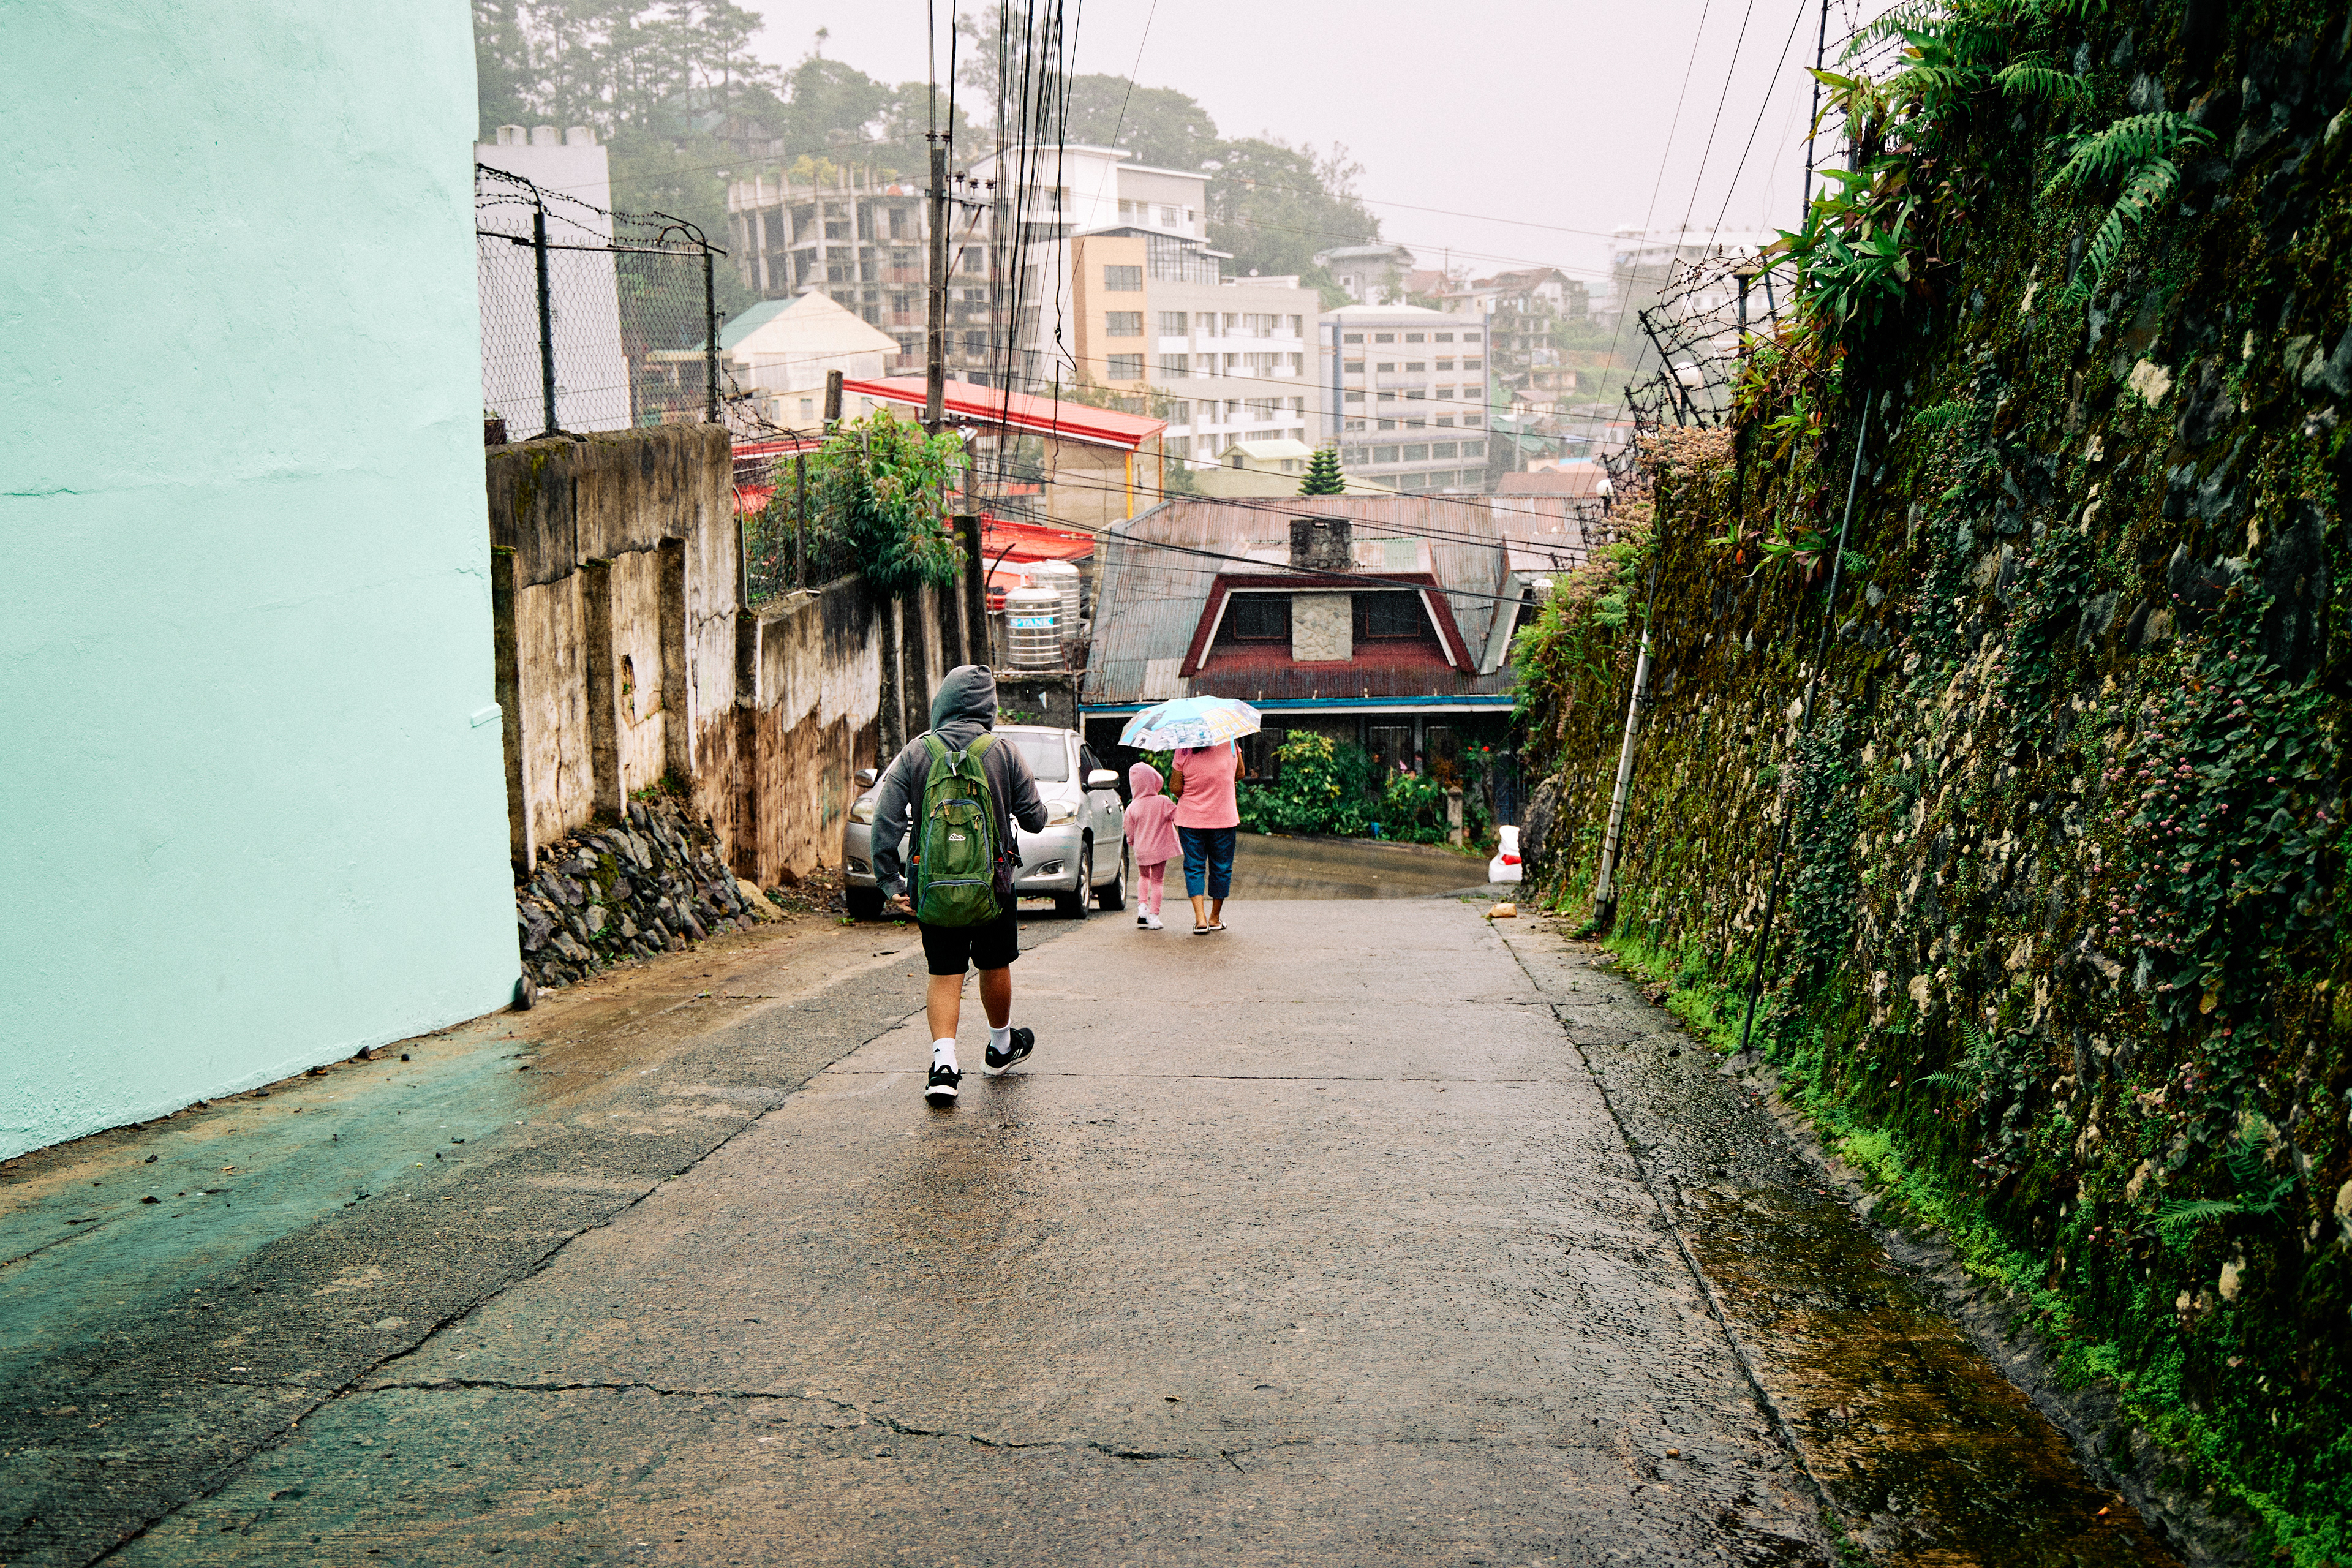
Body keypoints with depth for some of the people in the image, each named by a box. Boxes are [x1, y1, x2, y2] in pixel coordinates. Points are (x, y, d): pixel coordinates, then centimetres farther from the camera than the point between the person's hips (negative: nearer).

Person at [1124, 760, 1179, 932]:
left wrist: (1132, 841, 24)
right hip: (1160, 848, -2)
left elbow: (1130, 833, 3)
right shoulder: (1163, 802, -14)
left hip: (1141, 851, 2)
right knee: (1157, 881, 8)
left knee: (1143, 877, 25)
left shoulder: (1132, 807, -7)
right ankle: (1154, 917, 3)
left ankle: (1142, 907, 9)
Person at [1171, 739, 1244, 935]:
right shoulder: (1230, 744, -8)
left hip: (1190, 818, -1)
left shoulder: (1183, 751, -13)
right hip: (1224, 818, 1)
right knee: (1221, 868, 14)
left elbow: (1176, 789, -8)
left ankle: (1200, 919, -6)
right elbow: (1240, 774, 7)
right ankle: (1215, 919, 23)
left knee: (1194, 868, 8)